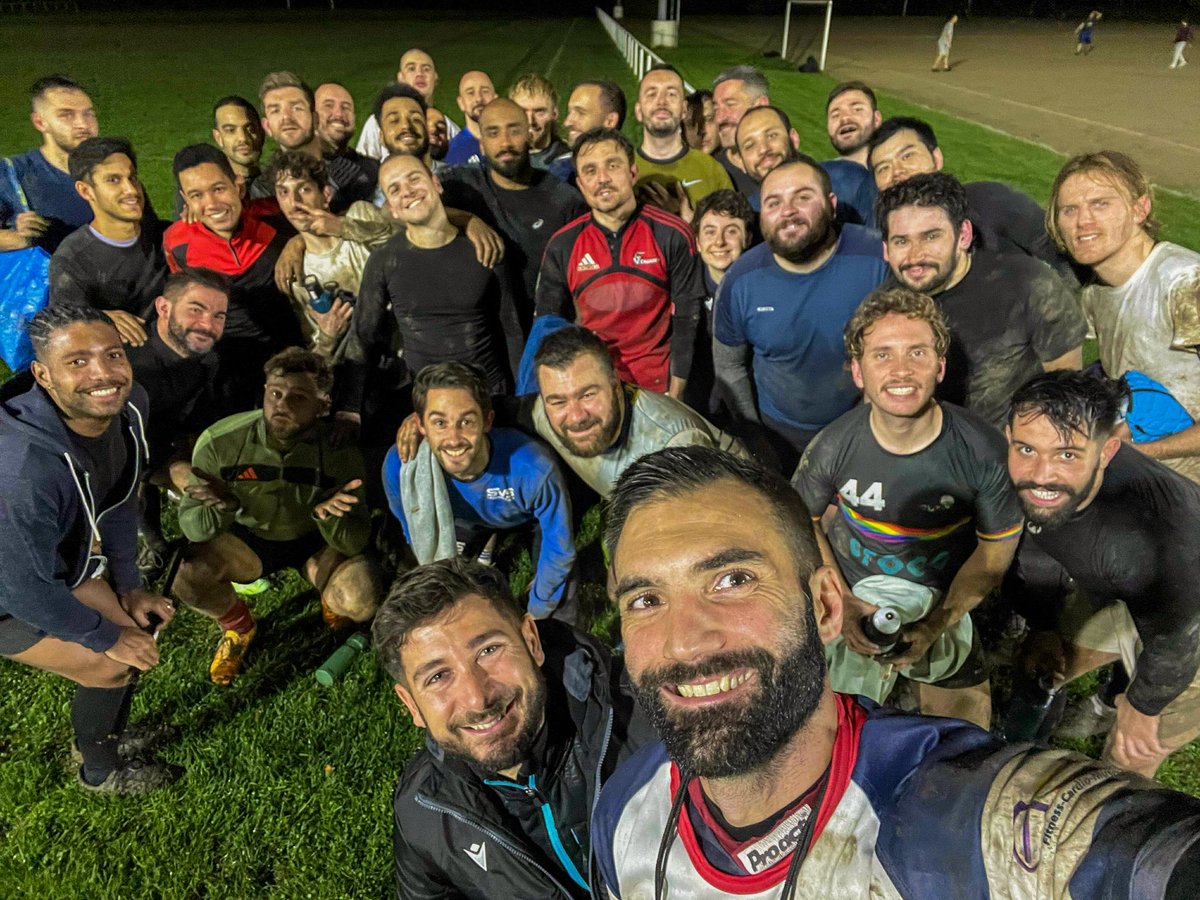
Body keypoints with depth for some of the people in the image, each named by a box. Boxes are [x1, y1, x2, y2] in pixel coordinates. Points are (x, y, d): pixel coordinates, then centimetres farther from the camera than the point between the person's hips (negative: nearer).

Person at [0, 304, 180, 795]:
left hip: (58, 565, 7)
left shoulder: (127, 405, -19)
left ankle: (103, 734, 42)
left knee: (143, 626, 12)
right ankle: (99, 770, 25)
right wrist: (107, 637, -16)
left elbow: (118, 500, -2)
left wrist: (128, 588, 3)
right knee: (116, 664, -6)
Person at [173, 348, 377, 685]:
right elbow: (192, 527, -18)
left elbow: (354, 544, -22)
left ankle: (331, 603, 14)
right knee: (187, 577, -28)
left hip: (316, 541, -1)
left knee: (361, 601, -28)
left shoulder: (340, 451, -25)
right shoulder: (220, 442, -24)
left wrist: (327, 514, -45)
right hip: (248, 537, 1)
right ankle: (238, 626, 8)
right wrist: (224, 506, -41)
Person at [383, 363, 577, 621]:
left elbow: (559, 548, -24)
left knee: (566, 615, -8)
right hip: (464, 522, 2)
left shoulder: (535, 470, -43)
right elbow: (417, 539, -12)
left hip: (531, 520, -2)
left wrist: (535, 612, -10)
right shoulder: (399, 467, -34)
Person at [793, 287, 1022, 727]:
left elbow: (997, 547, -10)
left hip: (945, 603, 0)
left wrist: (935, 626, -16)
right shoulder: (833, 447, -22)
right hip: (855, 602, 0)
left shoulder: (981, 450, -24)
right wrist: (841, 601, -14)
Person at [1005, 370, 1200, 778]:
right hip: (1106, 598, 5)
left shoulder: (1153, 529, -46)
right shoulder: (1027, 479, -26)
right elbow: (1036, 553, -3)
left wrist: (1144, 706, -9)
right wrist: (1043, 629, 7)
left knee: (1127, 761, 7)